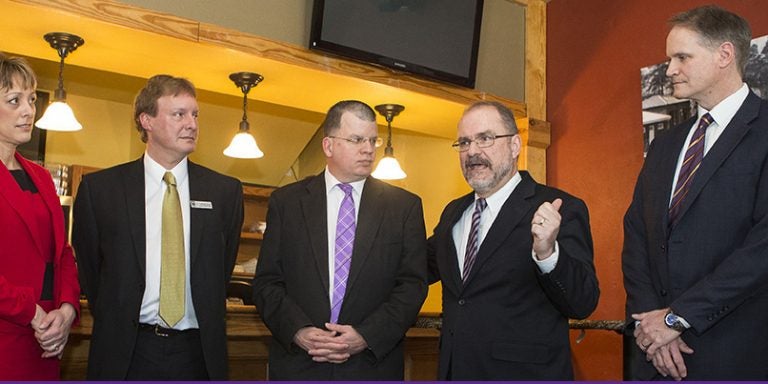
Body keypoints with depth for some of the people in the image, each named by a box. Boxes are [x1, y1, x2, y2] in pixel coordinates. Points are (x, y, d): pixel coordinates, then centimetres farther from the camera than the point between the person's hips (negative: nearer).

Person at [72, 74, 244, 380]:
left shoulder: (225, 191, 3)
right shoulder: (99, 188, 0)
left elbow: (223, 268, 10)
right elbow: (89, 268, 7)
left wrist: (208, 327, 8)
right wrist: (115, 324, 6)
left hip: (197, 354, 1)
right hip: (125, 354, -1)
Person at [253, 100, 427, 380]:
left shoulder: (405, 206, 2)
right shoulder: (286, 202, 3)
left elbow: (413, 285, -2)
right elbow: (266, 282, 1)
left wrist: (366, 337, -14)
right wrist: (298, 331, -14)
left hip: (374, 365, 0)